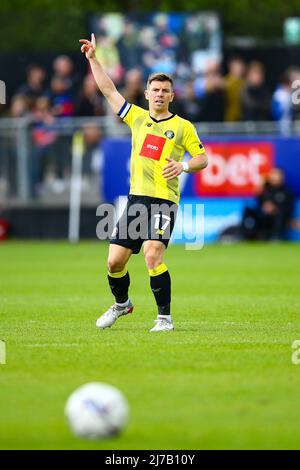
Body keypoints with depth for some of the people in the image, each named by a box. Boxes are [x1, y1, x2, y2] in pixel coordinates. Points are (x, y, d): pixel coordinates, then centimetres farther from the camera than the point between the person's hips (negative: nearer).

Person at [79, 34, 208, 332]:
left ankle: (165, 317, -13)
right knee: (114, 262, 3)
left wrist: (183, 165, -14)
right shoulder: (137, 117, 14)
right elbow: (109, 91, 18)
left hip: (164, 201, -4)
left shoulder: (183, 126, 5)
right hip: (136, 198, 4)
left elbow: (203, 158, 6)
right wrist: (93, 59, 15)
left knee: (152, 255, -22)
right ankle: (121, 304, 31)